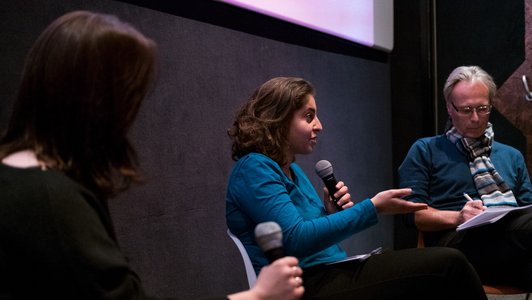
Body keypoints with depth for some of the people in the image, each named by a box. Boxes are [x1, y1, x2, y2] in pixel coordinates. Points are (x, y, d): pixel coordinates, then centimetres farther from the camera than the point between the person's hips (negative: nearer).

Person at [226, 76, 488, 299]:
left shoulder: (292, 169, 17)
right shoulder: (254, 168, -11)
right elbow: (296, 239, -23)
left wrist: (330, 213, 1)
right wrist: (372, 208, -18)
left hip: (329, 274, 9)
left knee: (448, 261, -6)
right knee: (448, 265, -16)